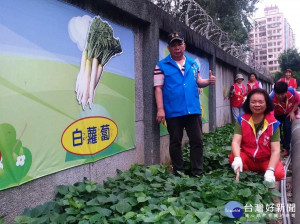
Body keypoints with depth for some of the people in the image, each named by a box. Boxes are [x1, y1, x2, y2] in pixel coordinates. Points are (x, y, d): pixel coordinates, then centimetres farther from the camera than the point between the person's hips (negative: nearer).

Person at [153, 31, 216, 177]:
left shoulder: (193, 64, 14)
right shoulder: (161, 65, 0)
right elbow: (158, 88, -5)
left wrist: (208, 81, -2)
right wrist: (160, 109, -13)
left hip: (193, 110, 4)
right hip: (173, 112, -3)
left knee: (197, 141, 6)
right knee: (175, 143, 8)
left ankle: (197, 173, 17)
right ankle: (178, 173, 21)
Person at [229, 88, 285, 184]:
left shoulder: (273, 123, -12)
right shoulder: (242, 120, -8)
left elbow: (275, 150, -17)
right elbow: (236, 142, -16)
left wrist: (270, 171, -32)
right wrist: (237, 158, -38)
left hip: (266, 160, -1)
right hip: (247, 158, 1)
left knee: (278, 173, -29)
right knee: (232, 157, -28)